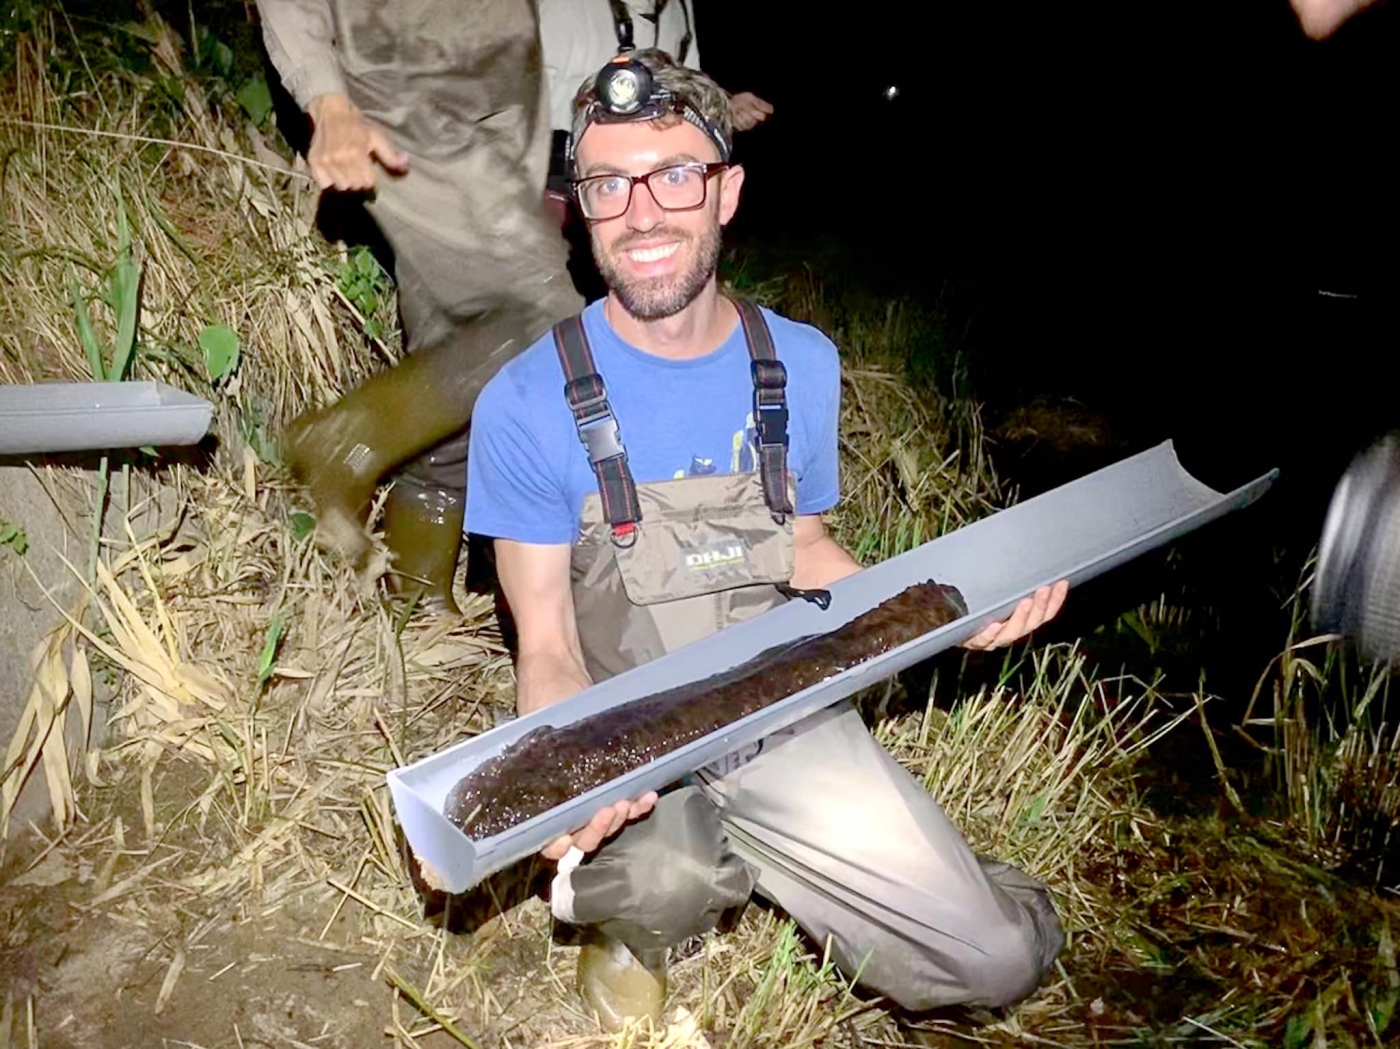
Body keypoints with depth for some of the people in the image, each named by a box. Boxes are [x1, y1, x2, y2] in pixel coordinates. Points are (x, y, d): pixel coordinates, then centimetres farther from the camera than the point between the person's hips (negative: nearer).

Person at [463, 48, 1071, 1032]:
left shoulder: (803, 364, -1)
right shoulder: (527, 406, -13)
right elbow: (548, 648, -9)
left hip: (789, 717, 4)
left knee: (1000, 961, -4)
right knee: (660, 889, -37)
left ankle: (716, 852, 15)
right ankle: (632, 900, 1)